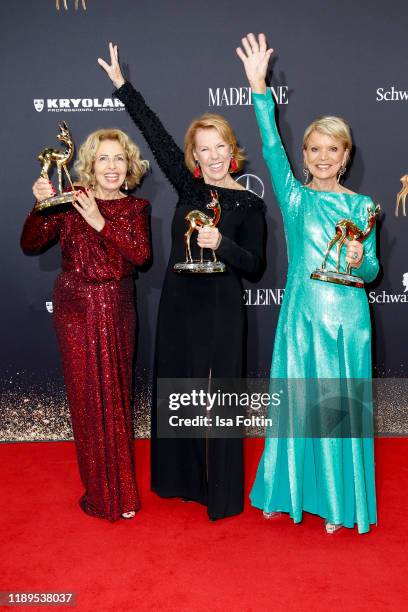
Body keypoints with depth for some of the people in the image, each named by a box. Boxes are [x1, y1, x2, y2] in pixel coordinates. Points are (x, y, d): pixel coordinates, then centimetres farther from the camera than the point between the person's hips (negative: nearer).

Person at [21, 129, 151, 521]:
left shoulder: (135, 207, 5)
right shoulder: (70, 200, -1)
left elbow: (141, 255, -11)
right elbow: (30, 244, -6)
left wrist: (101, 222, -19)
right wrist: (40, 205, -20)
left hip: (117, 308, 2)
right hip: (76, 307, -1)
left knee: (116, 395, 7)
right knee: (87, 395, 2)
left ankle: (120, 490, 24)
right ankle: (100, 491, 19)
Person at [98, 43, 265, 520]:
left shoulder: (248, 203, -5)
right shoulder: (189, 186, 4)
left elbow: (254, 265, -6)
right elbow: (155, 133, 7)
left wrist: (221, 244, -24)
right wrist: (122, 84, 10)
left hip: (220, 308, -4)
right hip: (179, 302, 4)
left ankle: (221, 491, 17)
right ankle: (181, 477, 32)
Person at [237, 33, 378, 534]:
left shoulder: (362, 205, 5)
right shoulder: (294, 196, 3)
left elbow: (371, 271, 4)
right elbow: (271, 148, -10)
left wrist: (359, 262, -19)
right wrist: (259, 87, -19)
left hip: (346, 317, 0)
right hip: (302, 313, 0)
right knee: (297, 404, 8)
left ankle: (339, 503, 26)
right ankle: (291, 492, 29)